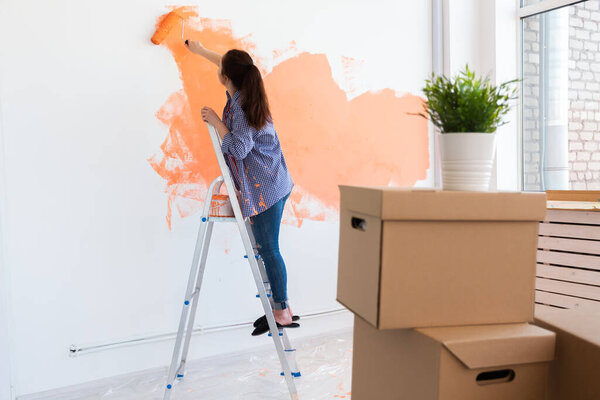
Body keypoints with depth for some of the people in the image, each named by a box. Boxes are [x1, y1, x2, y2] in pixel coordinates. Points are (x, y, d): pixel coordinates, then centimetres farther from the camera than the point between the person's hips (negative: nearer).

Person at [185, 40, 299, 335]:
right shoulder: (244, 95, 10)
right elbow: (231, 66, 30)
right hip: (274, 183, 10)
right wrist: (200, 51, 42)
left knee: (268, 249, -4)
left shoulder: (241, 108, -17)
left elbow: (238, 148, -23)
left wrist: (216, 123, -13)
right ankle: (280, 307, 19)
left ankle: (282, 312, 6)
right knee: (266, 248, 12)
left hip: (265, 188, -10)